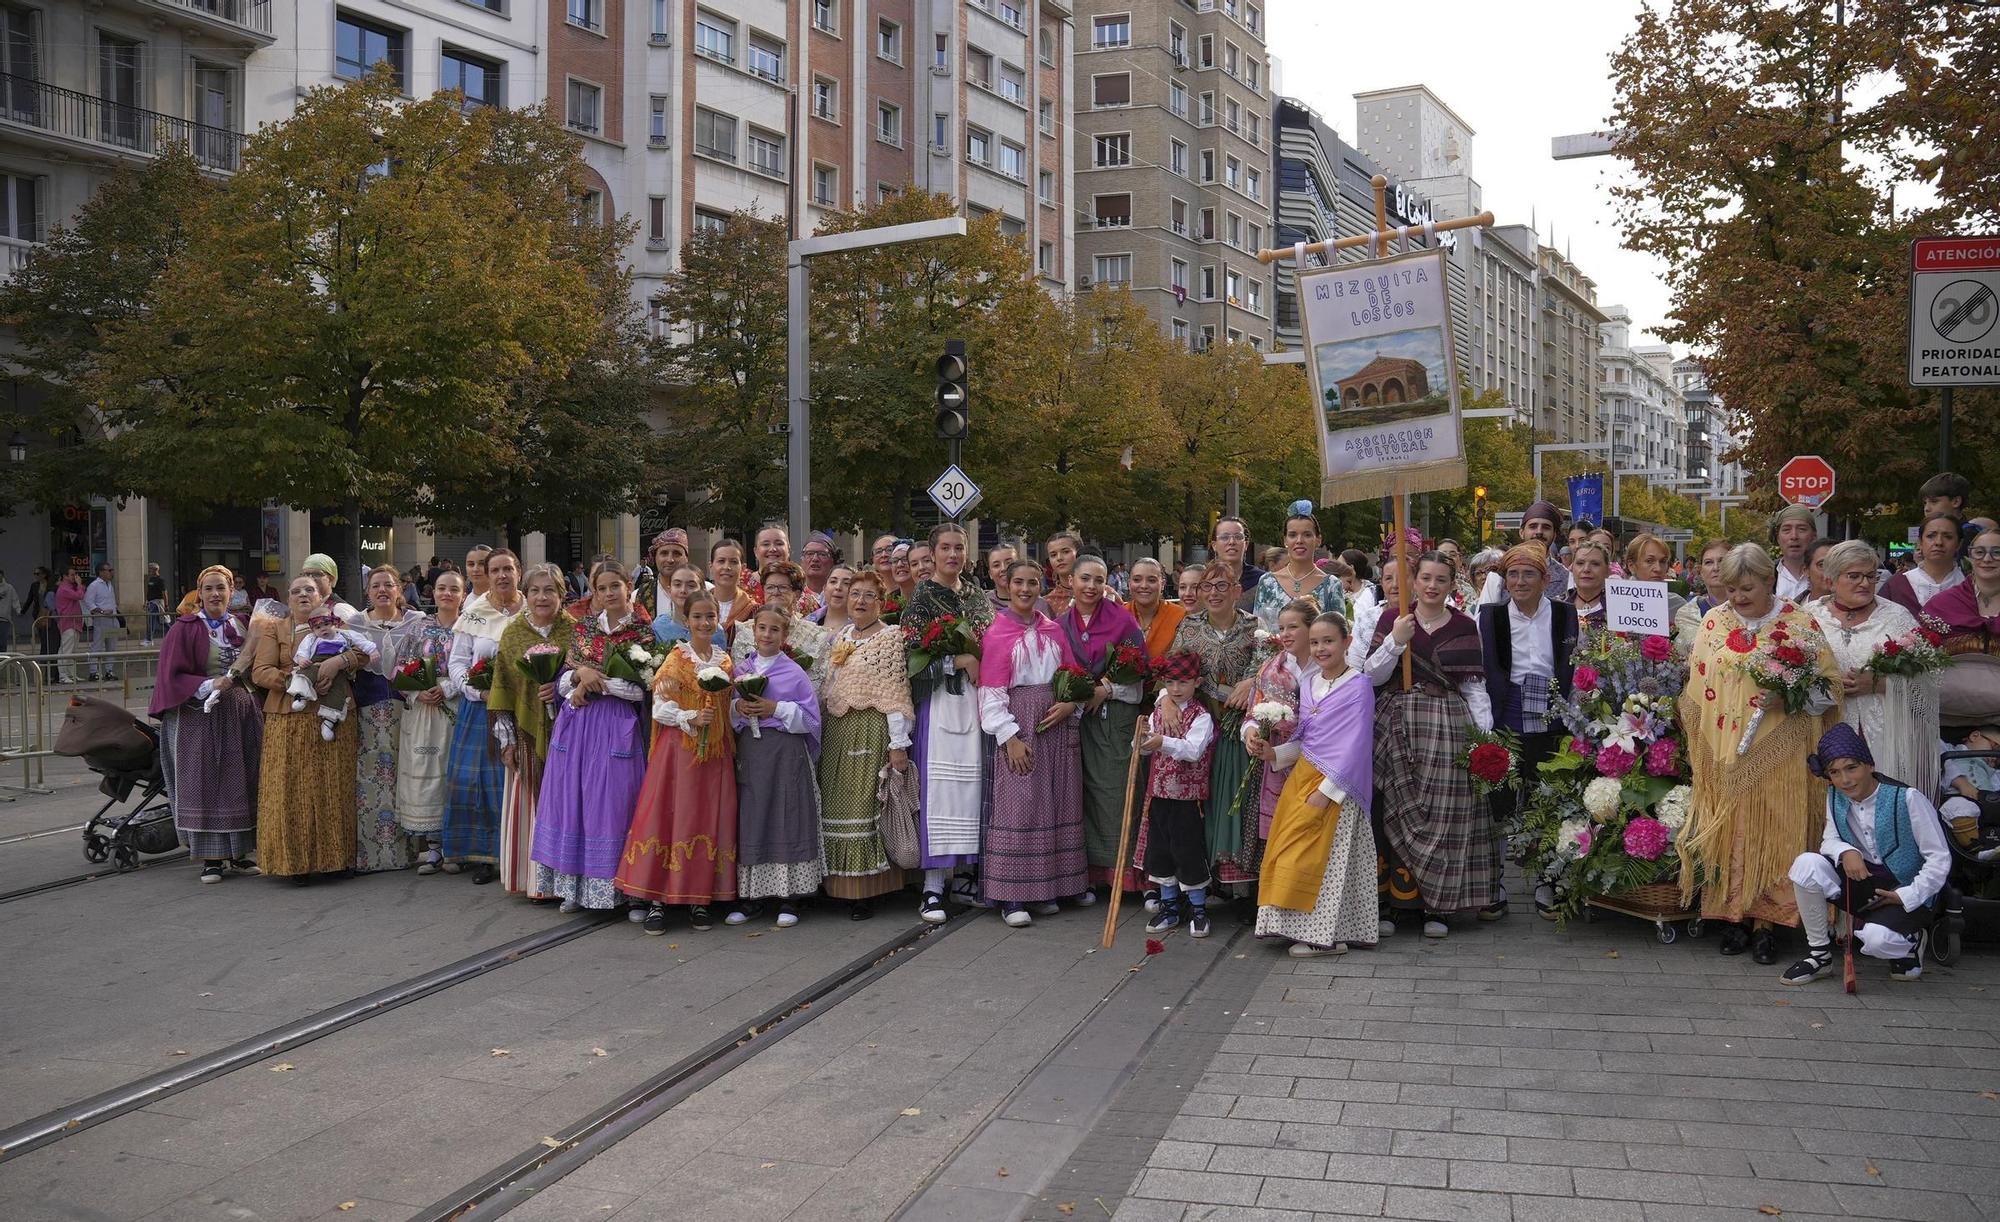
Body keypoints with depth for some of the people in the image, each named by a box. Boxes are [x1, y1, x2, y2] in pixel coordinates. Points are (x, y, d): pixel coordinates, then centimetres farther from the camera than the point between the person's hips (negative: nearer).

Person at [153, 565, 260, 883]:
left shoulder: (243, 625, 9)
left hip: (241, 713, 4)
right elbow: (173, 675, -8)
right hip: (201, 715, -4)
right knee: (205, 783, -2)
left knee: (241, 782, 6)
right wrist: (209, 685, -19)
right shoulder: (185, 628, -4)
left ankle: (238, 852, 15)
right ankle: (210, 858, 4)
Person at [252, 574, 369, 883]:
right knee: (291, 789, -4)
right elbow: (260, 672, 1)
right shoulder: (274, 631, 13)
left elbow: (364, 649, -1)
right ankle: (295, 860, 0)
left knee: (333, 787, -1)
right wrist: (293, 678, -14)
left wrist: (338, 661, -19)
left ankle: (335, 855, 6)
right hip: (289, 721, 0)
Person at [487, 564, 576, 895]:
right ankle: (527, 877, 14)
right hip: (526, 732, 2)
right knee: (526, 805, 4)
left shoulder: (574, 630, -1)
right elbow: (503, 686, 6)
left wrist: (561, 687, -19)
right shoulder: (513, 631, 6)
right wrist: (506, 737, 0)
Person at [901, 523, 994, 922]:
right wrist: (958, 660, -13)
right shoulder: (923, 598, -1)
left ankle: (959, 872, 11)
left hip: (976, 700, 5)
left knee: (972, 782, 2)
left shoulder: (978, 598, 16)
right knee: (938, 785, -10)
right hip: (938, 703, -5)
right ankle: (933, 888, -9)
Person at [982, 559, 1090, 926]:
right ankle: (1011, 896, -3)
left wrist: (1070, 704, -7)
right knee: (1018, 806, -7)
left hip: (1058, 722, 5)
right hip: (1019, 726, -5)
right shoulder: (997, 634, -3)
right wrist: (1010, 737, -14)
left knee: (1058, 804, 7)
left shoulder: (1053, 630, 11)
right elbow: (992, 691, -7)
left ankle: (1048, 888, 17)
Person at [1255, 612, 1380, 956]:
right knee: (1285, 851, 5)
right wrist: (1273, 753, -3)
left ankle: (1326, 935, 0)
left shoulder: (1358, 687, -10)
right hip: (1301, 775, 7)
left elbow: (1355, 747, -15)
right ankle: (1299, 926, 13)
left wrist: (1325, 791, -18)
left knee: (1317, 855, -9)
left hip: (1336, 785, -7)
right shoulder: (1308, 685, 11)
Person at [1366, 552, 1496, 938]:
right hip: (1396, 726, 0)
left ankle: (1437, 906, 4)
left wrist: (1486, 732, -2)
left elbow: (1474, 685, 8)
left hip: (1448, 726, 0)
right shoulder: (1392, 619, 7)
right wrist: (1395, 641, -11)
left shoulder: (1464, 626, 9)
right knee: (1398, 814, -3)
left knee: (1444, 814, -2)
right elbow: (1373, 677, 4)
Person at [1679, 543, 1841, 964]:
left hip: (1777, 756, -2)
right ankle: (1733, 917, 14)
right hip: (1724, 756, 2)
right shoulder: (1713, 622, 7)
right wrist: (1698, 742, 3)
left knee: (1772, 833, 1)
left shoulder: (1800, 623, 0)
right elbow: (1696, 688, 10)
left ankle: (1766, 923, 9)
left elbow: (1828, 685, 1)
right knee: (1728, 830, 4)